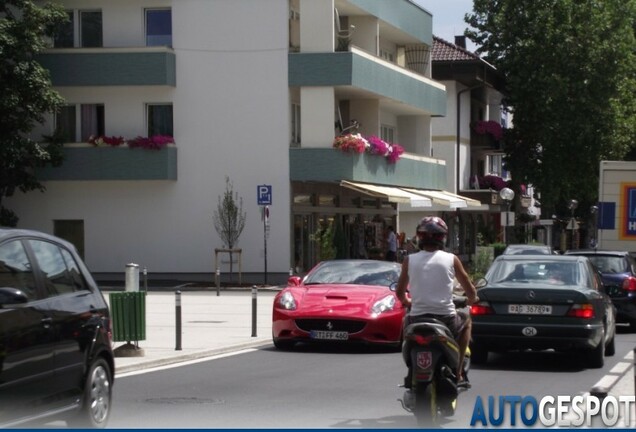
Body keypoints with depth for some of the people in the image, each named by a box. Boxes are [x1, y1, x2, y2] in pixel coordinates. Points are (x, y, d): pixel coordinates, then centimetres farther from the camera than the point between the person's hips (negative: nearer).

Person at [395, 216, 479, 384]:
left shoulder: (410, 260, 0)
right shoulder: (451, 259, -3)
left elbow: (399, 292, 7)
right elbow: (470, 290, 4)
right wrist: (472, 300, 28)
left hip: (418, 319, 1)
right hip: (446, 319, -1)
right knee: (465, 319, 32)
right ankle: (458, 372, 25)